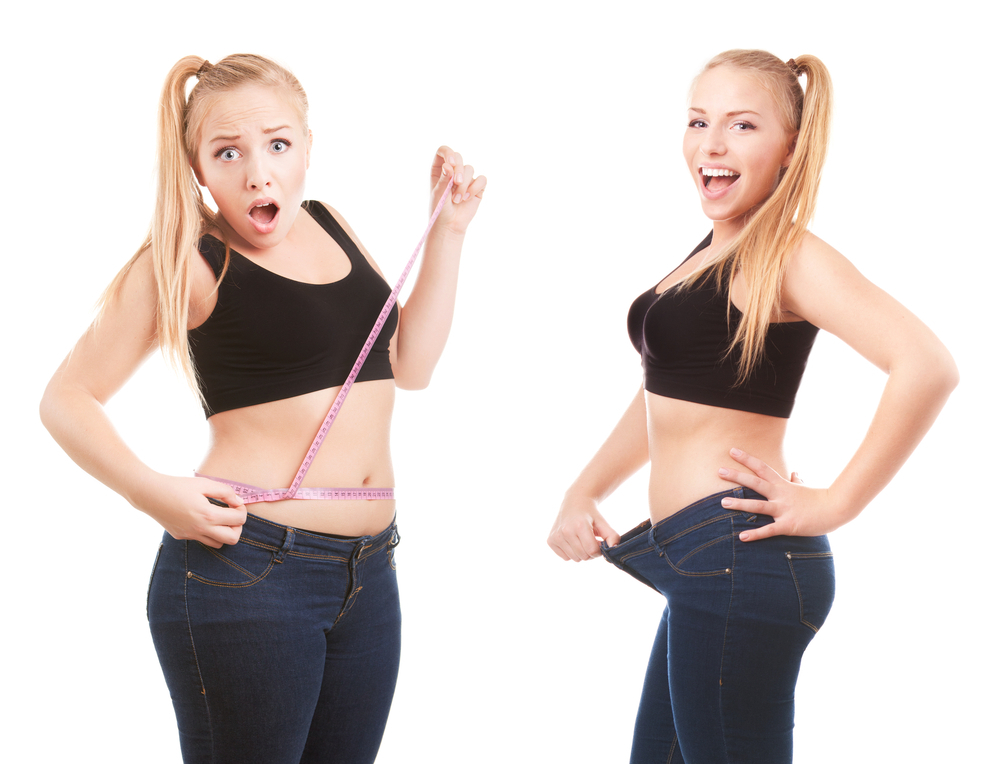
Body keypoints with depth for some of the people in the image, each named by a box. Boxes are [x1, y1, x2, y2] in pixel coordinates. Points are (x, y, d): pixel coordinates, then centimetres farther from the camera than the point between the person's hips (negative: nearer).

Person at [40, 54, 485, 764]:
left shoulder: (330, 226, 11)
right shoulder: (189, 260, -7)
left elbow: (410, 363, 14)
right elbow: (67, 398, -4)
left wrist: (448, 228, 11)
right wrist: (152, 493, -19)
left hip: (368, 573, 6)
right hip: (245, 571, -6)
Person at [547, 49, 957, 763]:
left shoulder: (785, 255, -13)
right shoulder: (712, 250, 14)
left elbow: (928, 366, -28)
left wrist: (834, 503, -22)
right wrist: (582, 494, 14)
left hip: (739, 561, -9)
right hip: (701, 567, 9)